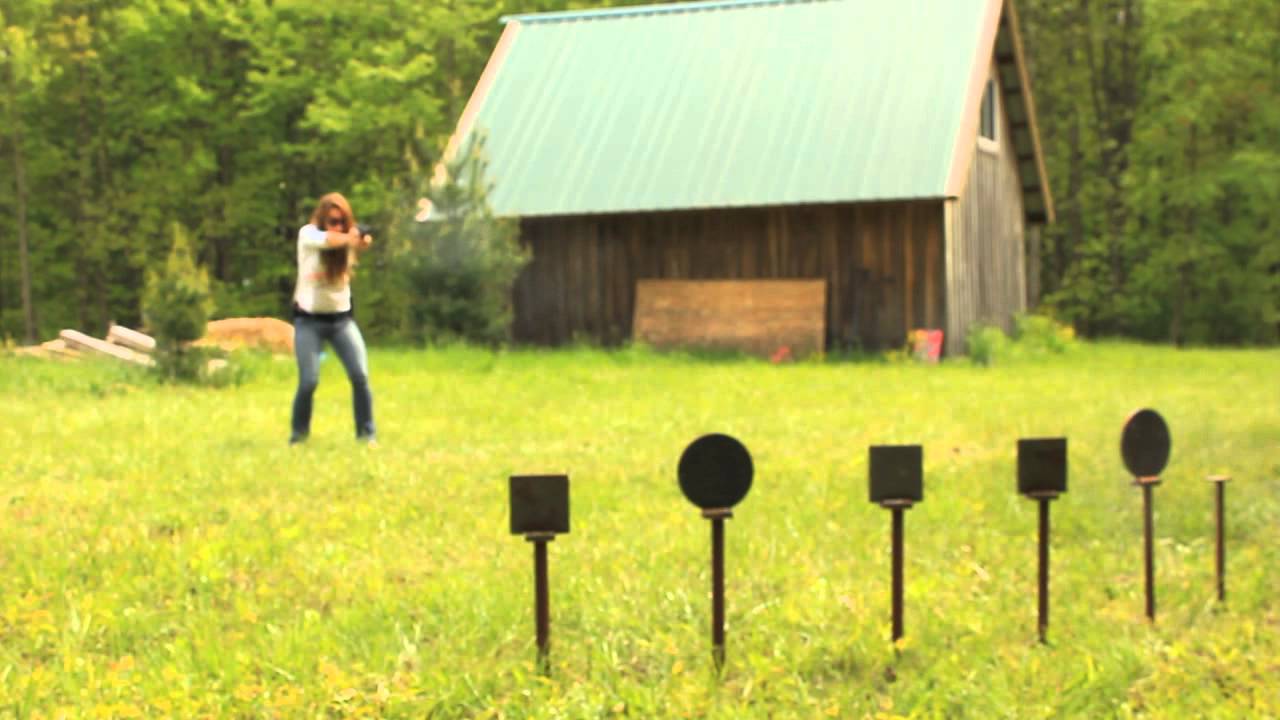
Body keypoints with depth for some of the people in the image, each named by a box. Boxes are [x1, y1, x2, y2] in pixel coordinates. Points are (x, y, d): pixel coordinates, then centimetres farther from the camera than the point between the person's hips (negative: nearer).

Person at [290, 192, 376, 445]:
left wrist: (360, 243, -46)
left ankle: (366, 433, 2)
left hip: (342, 317, 2)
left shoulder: (346, 239, 0)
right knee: (309, 381, -10)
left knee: (360, 376, -10)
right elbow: (326, 240, -30)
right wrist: (349, 238, -50)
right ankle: (298, 434, 10)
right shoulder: (307, 234, -9)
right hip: (309, 319, -2)